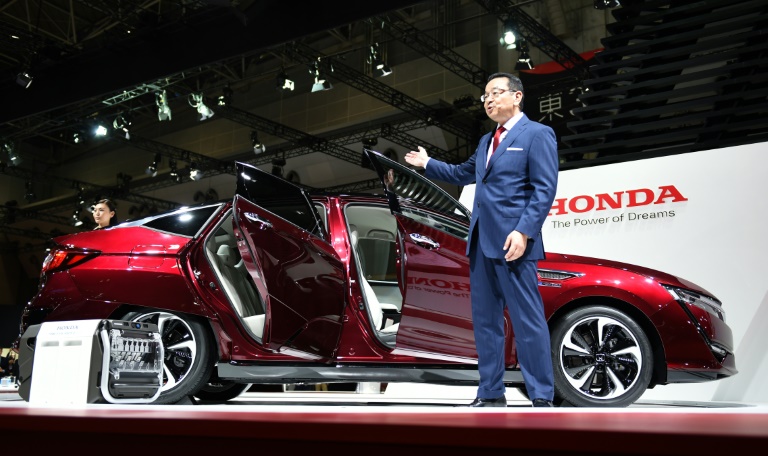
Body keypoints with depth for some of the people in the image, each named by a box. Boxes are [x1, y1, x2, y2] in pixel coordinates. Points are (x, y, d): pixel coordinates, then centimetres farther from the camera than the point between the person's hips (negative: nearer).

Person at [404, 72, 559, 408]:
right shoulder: (486, 142, 22)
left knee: (528, 321, -6)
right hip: (481, 241, 9)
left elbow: (545, 189, -12)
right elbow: (463, 174, 36)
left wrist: (524, 232, -20)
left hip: (512, 242, -9)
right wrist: (427, 164, 32)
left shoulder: (537, 134, -3)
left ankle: (542, 398, 1)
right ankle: (491, 394, 19)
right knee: (485, 320, 11)